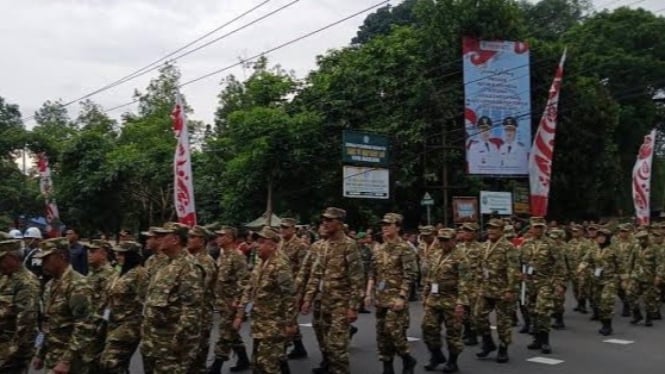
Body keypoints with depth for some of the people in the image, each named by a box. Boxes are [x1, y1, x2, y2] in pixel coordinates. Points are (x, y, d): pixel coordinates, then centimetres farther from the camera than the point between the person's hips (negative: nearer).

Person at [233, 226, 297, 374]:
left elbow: (289, 296, -19)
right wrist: (239, 315, 13)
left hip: (274, 325, -9)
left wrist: (290, 323, -19)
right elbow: (249, 291, 15)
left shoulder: (280, 265, -17)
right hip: (260, 324, 9)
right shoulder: (261, 265, 11)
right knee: (258, 362, 16)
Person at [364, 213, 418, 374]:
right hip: (380, 299, 7)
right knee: (382, 334, 8)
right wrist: (369, 294, 8)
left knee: (394, 331, -10)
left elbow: (409, 276, -14)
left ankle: (408, 359, 12)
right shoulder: (379, 249, 12)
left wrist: (401, 297, -20)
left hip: (396, 298, -7)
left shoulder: (404, 249, -8)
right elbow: (372, 274, 16)